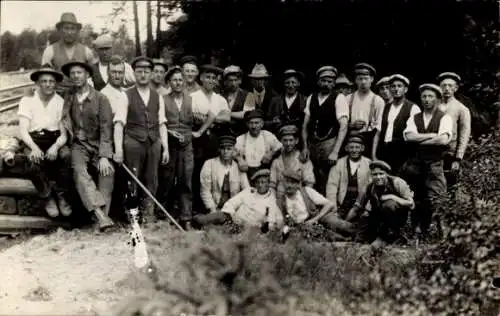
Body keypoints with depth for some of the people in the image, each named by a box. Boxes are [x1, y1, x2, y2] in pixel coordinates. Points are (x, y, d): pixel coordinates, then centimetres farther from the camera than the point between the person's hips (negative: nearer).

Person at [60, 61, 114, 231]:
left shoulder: (101, 99, -3)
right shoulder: (68, 98, 7)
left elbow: (106, 129, -7)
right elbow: (65, 121, 6)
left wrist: (104, 156, -17)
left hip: (98, 144, -1)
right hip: (78, 145, 1)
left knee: (108, 171, -27)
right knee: (79, 169, -28)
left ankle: (103, 215, -26)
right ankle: (99, 214, -39)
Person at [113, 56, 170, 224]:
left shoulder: (158, 97, 13)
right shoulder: (126, 96, 1)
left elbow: (162, 124, 11)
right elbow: (119, 122, -6)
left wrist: (166, 148, 4)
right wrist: (118, 149, -14)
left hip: (153, 142, 3)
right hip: (133, 141, -3)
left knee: (151, 179, 5)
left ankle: (148, 213, 13)